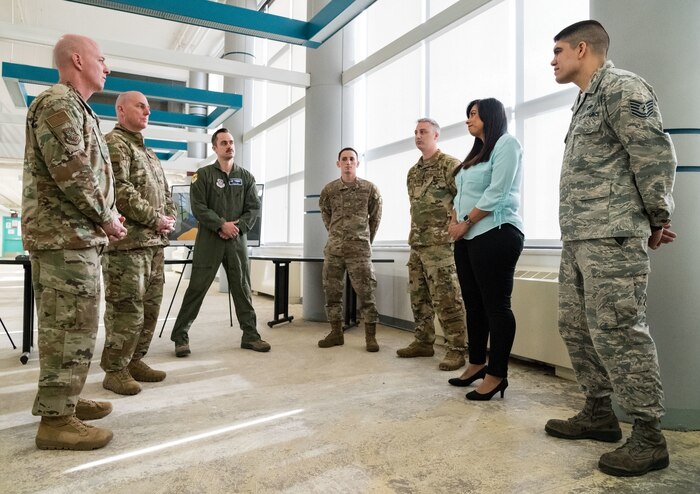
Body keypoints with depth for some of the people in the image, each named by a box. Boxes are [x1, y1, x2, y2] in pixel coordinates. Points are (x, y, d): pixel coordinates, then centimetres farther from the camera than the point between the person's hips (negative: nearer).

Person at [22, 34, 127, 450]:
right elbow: (69, 171, -21)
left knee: (70, 325, 15)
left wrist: (105, 215, 11)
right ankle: (56, 420, 1)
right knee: (71, 326, -7)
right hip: (64, 236, -10)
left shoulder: (76, 107, 23)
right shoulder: (58, 103, -10)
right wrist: (106, 218, -12)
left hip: (77, 235, 10)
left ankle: (63, 399, 27)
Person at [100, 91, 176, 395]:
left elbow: (165, 190, 25)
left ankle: (134, 361, 24)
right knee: (127, 310, -6)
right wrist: (155, 219, -14)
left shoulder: (147, 152, 24)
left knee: (151, 307, 12)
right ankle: (115, 370, 7)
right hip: (126, 242, -9)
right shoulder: (114, 143, -5)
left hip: (154, 241, 9)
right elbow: (119, 190, -17)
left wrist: (170, 217, 6)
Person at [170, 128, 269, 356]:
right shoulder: (203, 175, 2)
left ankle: (250, 335, 15)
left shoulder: (246, 176, 11)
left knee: (243, 289, 7)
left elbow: (254, 207, 6)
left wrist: (238, 227, -9)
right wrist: (222, 225, -16)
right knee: (196, 288, -1)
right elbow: (198, 207, -7)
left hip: (237, 240, 3)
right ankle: (180, 336, 9)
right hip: (209, 240, -3)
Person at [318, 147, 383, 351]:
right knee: (332, 291, 6)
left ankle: (371, 336, 6)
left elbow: (375, 216, 12)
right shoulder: (329, 189, 6)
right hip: (333, 247, 3)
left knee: (366, 292, -4)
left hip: (359, 248, -3)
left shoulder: (370, 188, 0)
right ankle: (336, 332, 18)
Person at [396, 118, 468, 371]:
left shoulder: (449, 164, -5)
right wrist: (414, 235, 18)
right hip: (417, 244, 8)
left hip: (440, 244, -8)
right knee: (419, 297, 12)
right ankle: (423, 342, 23)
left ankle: (457, 350, 1)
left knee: (447, 299, -7)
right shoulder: (413, 172, 19)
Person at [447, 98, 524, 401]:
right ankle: (477, 364, 21)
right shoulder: (476, 153, 24)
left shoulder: (506, 144, -2)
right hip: (468, 237, 9)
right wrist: (454, 221, 3)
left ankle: (497, 374, 1)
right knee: (473, 304, 11)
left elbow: (496, 192, -13)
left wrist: (466, 223, -11)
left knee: (496, 305, -6)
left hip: (495, 235, -9)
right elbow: (461, 193, 20)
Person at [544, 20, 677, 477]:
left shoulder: (622, 88, -6)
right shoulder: (586, 101, 23)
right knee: (577, 327, 12)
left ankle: (649, 436, 6)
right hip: (577, 237, 10)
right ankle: (600, 413, 24)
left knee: (618, 332, -7)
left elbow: (656, 156, -12)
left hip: (612, 237, -10)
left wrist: (658, 219, -6)